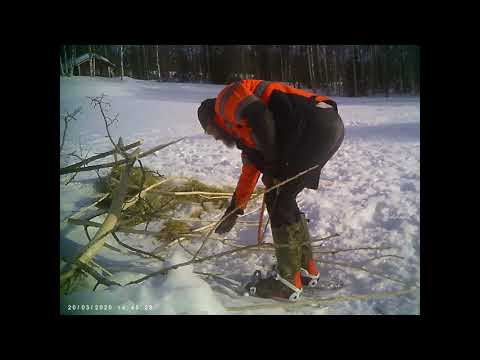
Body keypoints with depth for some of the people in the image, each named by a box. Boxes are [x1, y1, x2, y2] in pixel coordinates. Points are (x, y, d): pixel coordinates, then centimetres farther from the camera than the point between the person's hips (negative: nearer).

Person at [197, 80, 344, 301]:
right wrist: (233, 212, 45)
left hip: (316, 124, -9)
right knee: (282, 199, 16)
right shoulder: (243, 128, 32)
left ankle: (289, 282, 10)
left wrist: (272, 163, -5)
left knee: (277, 202, -1)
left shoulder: (225, 99, 6)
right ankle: (306, 269, 26)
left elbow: (260, 116, -15)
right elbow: (250, 170, 38)